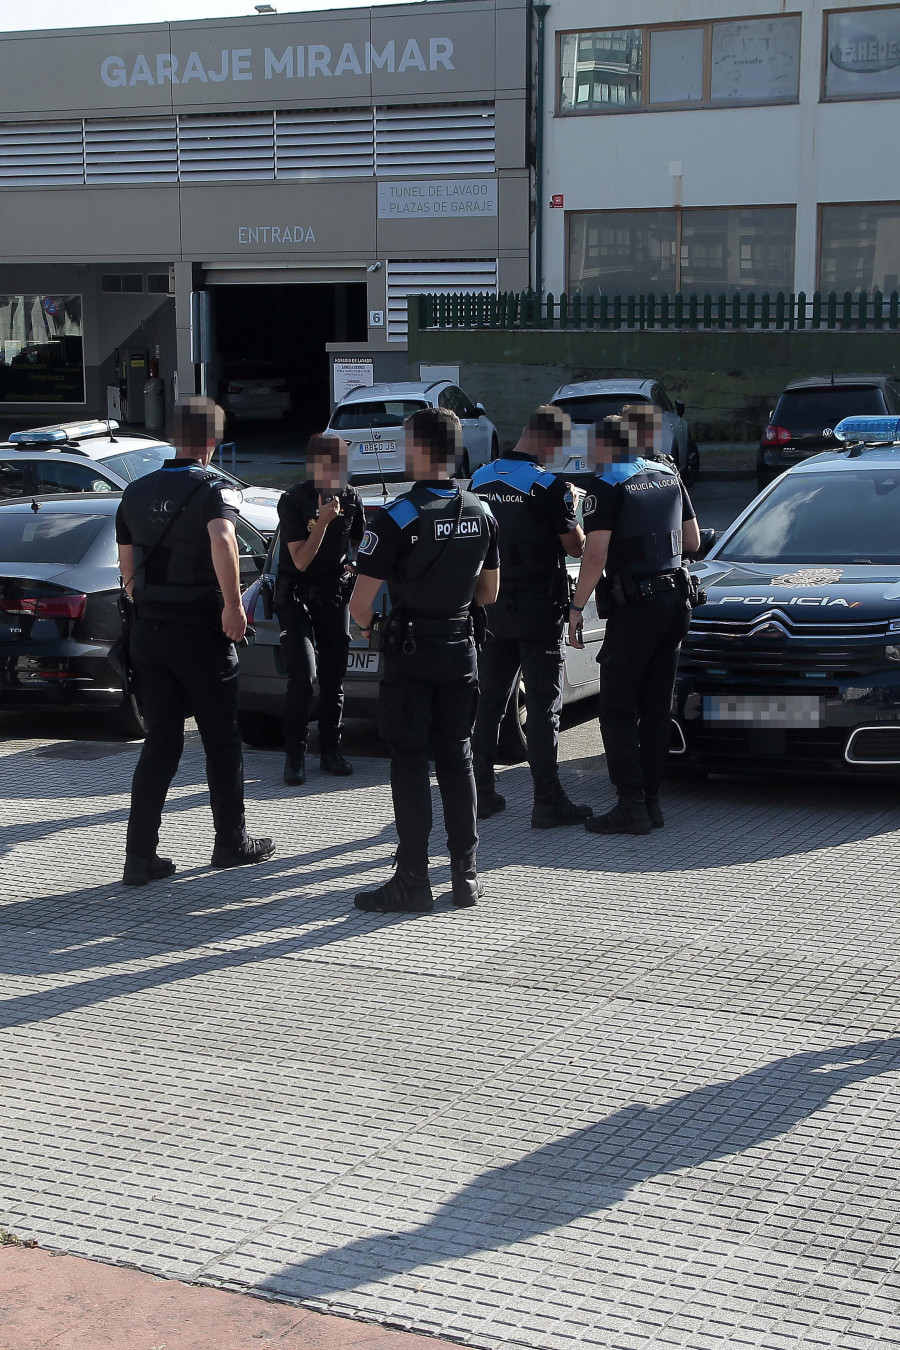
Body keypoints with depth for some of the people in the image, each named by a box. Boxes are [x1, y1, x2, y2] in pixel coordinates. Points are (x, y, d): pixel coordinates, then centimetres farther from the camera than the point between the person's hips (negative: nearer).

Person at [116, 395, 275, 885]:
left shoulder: (137, 492, 8)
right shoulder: (214, 489, -10)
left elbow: (127, 565, 14)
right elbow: (222, 541, -31)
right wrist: (234, 605, -25)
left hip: (148, 632, 5)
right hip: (201, 633, -5)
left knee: (160, 743, 8)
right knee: (222, 740, 10)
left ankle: (140, 855, 2)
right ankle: (231, 842, 19)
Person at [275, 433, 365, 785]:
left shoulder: (350, 498, 0)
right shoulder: (294, 501, -14)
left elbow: (361, 544, 19)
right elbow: (301, 561, -19)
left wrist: (353, 570, 3)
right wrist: (322, 521, -27)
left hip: (335, 597, 4)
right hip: (297, 597, -4)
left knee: (334, 678, 7)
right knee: (304, 676, -15)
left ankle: (330, 752, 19)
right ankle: (295, 756, -5)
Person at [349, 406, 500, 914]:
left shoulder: (399, 516, -15)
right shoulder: (481, 514, 3)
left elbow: (361, 601, -15)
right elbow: (488, 593, 13)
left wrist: (368, 626, 6)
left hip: (410, 651, -5)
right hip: (462, 649, 5)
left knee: (409, 763, 0)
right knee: (457, 758, 12)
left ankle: (413, 881, 1)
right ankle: (466, 873, 14)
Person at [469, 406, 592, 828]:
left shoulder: (480, 480, 5)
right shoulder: (549, 485, -14)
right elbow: (575, 546, -9)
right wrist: (569, 508, 7)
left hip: (490, 607, 6)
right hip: (538, 607, -6)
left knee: (488, 702, 13)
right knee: (543, 706, -2)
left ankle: (481, 793, 16)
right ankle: (548, 802, -2)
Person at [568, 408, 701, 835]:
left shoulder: (607, 487, -9)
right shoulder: (669, 477, 13)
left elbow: (595, 556, -15)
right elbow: (692, 541, 17)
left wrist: (576, 607, -9)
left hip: (635, 607, -7)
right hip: (674, 599, 7)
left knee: (616, 708, -3)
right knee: (656, 708, 11)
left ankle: (631, 806, -8)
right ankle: (651, 801, 13)